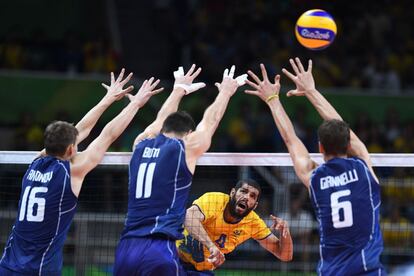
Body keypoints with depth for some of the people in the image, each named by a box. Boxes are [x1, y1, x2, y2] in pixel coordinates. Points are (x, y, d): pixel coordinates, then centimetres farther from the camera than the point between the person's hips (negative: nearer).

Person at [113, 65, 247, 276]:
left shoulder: (141, 145, 15)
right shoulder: (185, 148, 2)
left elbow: (161, 121, 36)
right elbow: (210, 121, 21)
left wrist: (179, 90, 52)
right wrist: (225, 92, 39)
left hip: (126, 248, 6)